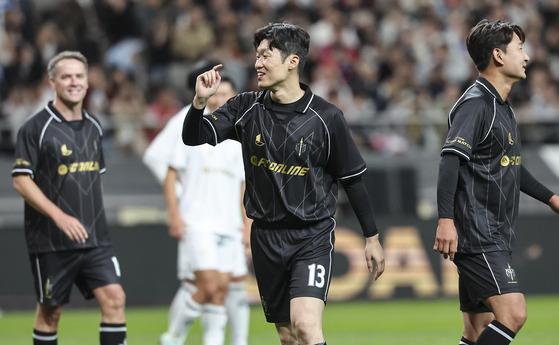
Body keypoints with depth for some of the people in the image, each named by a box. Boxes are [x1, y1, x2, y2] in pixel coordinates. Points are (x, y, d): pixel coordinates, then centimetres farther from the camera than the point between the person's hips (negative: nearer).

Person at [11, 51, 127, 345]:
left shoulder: (93, 127, 12)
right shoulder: (35, 128, -7)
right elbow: (21, 180, -12)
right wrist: (59, 216, -21)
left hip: (94, 238, 5)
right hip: (50, 241, -5)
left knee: (114, 298, -9)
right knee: (50, 311, 3)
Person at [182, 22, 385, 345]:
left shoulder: (327, 118, -8)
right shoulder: (246, 108, 1)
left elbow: (354, 179, 0)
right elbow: (194, 137, -1)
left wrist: (372, 238, 3)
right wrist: (200, 100, -20)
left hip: (312, 236, -4)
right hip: (266, 235, 4)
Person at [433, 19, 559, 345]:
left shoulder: (504, 108, 20)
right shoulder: (475, 105, -11)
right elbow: (451, 159, -22)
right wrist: (446, 219, -31)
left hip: (496, 238, 10)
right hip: (476, 236, -10)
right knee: (513, 313, -20)